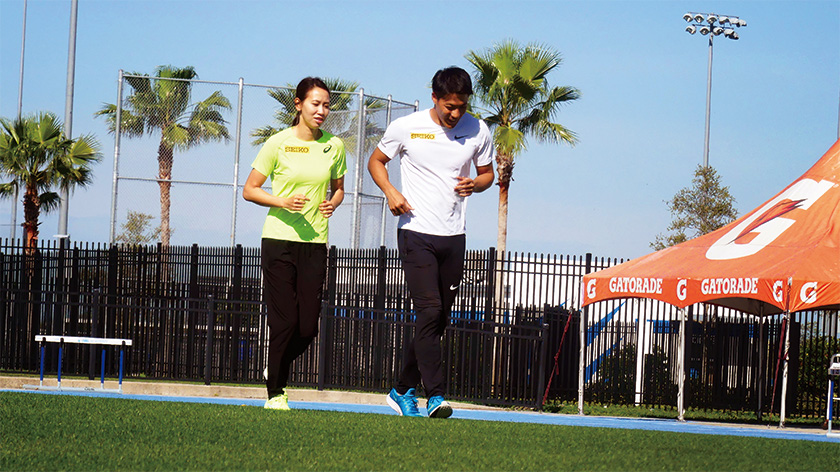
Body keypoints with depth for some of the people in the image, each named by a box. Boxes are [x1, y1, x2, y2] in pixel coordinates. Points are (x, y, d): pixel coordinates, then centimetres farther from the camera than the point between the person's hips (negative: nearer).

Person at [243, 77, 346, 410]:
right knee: (284, 322, -7)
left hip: (315, 243, 3)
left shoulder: (334, 146, 7)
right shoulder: (279, 144, -3)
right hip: (279, 239, -3)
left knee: (308, 326, -1)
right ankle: (275, 393, 7)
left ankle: (276, 371, 28)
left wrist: (332, 204, -3)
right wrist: (284, 202, -14)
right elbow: (249, 190, 1)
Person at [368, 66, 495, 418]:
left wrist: (475, 184, -7)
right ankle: (434, 396, -19)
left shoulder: (478, 131, 3)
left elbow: (487, 173, 17)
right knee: (429, 311, -17)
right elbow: (376, 161, 11)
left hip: (454, 237, 4)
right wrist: (391, 192, -7)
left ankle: (403, 391, 22)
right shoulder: (406, 128, -3)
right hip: (416, 232, -4)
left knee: (439, 320, 7)